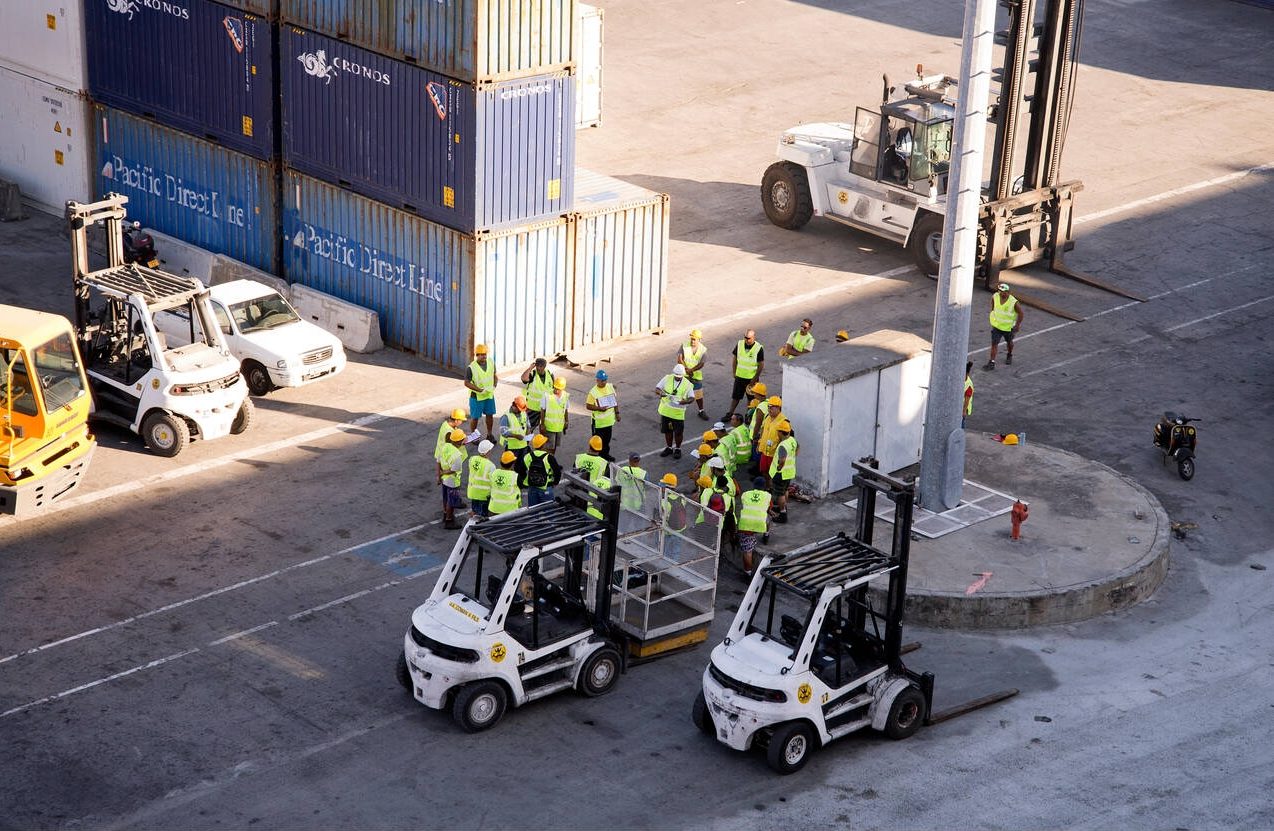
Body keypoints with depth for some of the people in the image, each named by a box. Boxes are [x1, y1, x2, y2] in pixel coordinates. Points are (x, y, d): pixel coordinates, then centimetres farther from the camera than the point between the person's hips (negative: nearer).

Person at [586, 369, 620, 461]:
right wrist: (599, 408, -28)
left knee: (607, 439, 20)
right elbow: (588, 406, -17)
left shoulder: (610, 387, -2)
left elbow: (615, 400, 8)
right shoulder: (593, 392, -19)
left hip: (609, 420, 6)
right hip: (598, 421, -6)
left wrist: (617, 412, 8)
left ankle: (605, 454, 37)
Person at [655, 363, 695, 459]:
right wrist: (660, 392, -28)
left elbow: (692, 398, -8)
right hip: (665, 410, 2)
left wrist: (685, 401, -31)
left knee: (678, 432, 7)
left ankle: (677, 449, 26)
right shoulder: (667, 378, -5)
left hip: (678, 413, -2)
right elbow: (657, 389, -3)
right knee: (667, 430, 15)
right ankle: (669, 448, 33)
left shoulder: (687, 384, -10)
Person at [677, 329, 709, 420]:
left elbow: (701, 364, -11)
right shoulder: (684, 346, -10)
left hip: (696, 376, 1)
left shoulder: (703, 349, -8)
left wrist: (691, 370, -23)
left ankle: (701, 411, 29)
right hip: (683, 375, -1)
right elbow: (679, 359, -11)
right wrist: (686, 369, -21)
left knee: (698, 394, 13)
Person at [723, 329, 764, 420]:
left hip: (751, 378, -3)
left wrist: (754, 379, -12)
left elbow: (761, 365, -11)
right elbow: (735, 359, 8)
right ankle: (730, 414, 22)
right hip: (739, 376, 3)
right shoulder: (739, 345, -5)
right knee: (735, 397, 10)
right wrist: (734, 372, 6)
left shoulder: (759, 348, -16)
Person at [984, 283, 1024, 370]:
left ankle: (1009, 356, 49)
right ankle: (992, 363, -2)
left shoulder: (1014, 302, -26)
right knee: (994, 343, -6)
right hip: (996, 325, 2)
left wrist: (1017, 325, -8)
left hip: (1009, 327, -2)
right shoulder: (995, 297, -16)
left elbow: (1021, 313, -12)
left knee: (1009, 342, 22)